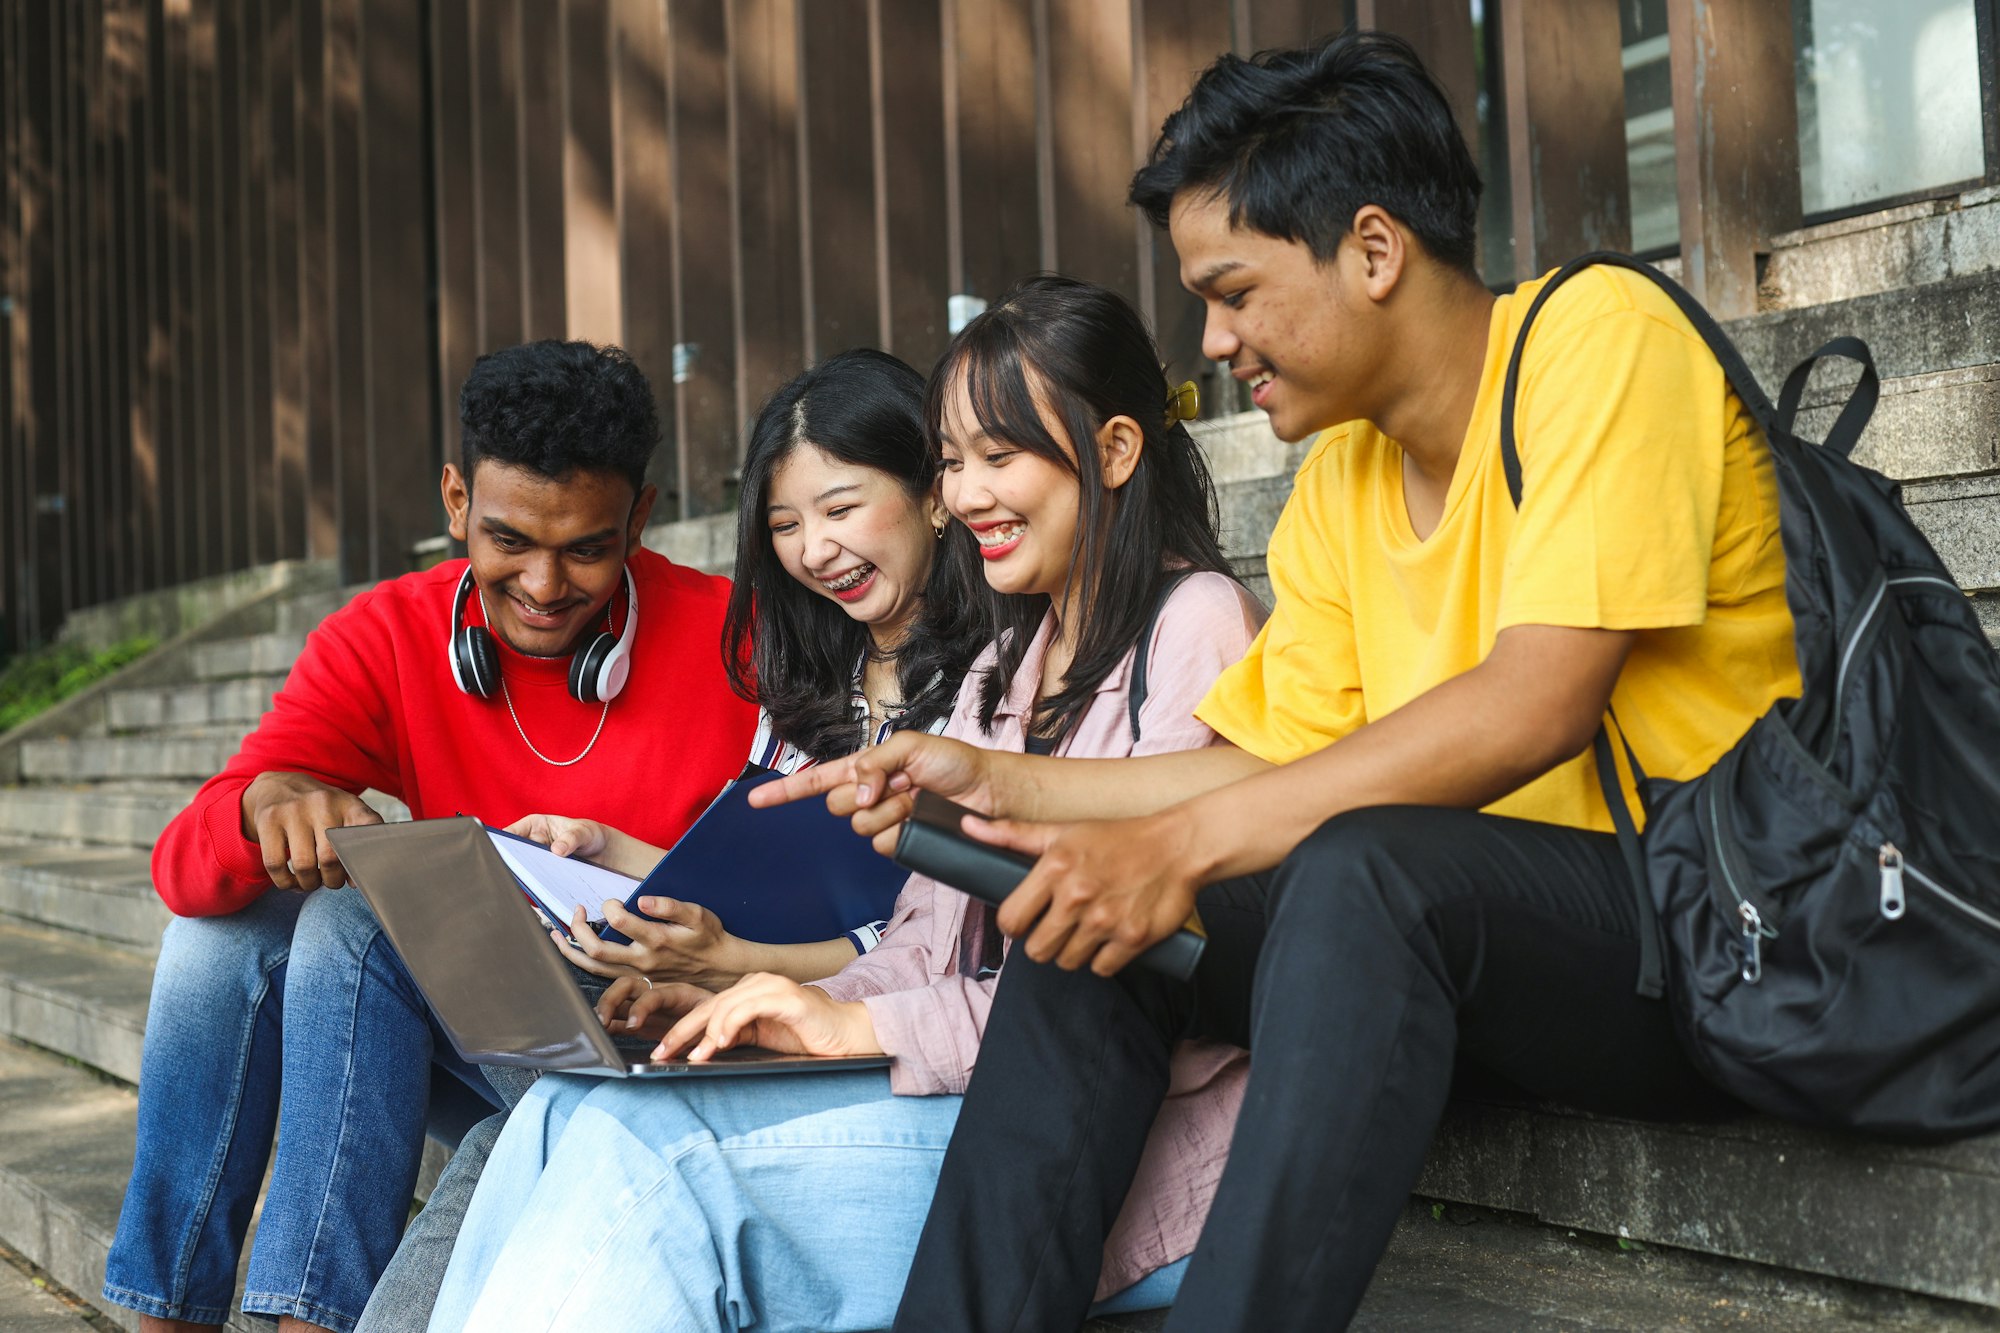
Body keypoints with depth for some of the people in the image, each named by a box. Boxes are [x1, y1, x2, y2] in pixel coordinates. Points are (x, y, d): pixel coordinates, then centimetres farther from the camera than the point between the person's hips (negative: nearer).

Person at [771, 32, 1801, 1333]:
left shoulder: (1600, 335, -12)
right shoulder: (1338, 486, 11)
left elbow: (1536, 705, -23)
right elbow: (1278, 762, 12)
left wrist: (1185, 844, -24)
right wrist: (998, 781, 6)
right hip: (1476, 938, 7)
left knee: (1361, 869, -34)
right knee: (1086, 917, -3)